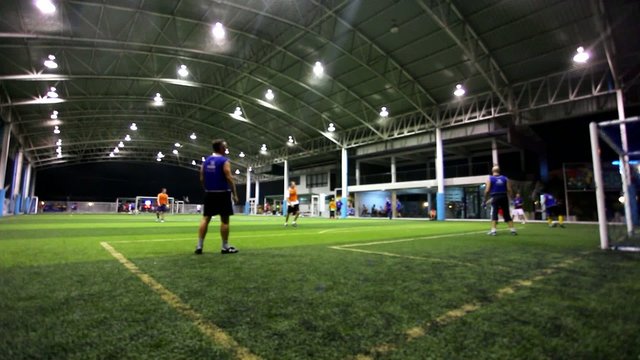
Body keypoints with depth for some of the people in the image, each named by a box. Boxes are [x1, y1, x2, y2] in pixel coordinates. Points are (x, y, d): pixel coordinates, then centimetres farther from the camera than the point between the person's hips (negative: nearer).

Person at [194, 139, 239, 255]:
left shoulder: (206, 161, 11)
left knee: (205, 218, 9)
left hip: (209, 193, 6)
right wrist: (234, 194, -11)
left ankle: (199, 246, 7)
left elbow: (201, 179, 10)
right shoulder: (224, 161, -9)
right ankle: (225, 247, 5)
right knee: (224, 219, 0)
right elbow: (229, 178, -16)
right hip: (222, 193, -6)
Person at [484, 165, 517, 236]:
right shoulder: (505, 178, 10)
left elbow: (487, 190, -6)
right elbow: (509, 190, 2)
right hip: (504, 197, 3)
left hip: (495, 198, -2)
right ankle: (513, 230, 12)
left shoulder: (490, 179, 1)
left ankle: (493, 230, -6)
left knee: (494, 214, 0)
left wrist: (485, 199, 1)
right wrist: (509, 198, 11)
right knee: (507, 214, 9)